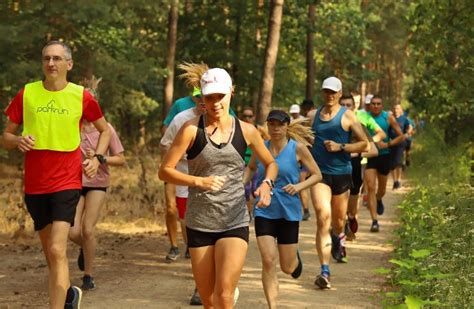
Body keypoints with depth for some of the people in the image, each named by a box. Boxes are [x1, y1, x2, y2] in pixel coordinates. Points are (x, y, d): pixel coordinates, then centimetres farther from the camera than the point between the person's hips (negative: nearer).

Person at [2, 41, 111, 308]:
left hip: (67, 183, -3)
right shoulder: (27, 93, 1)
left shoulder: (82, 96, -2)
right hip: (35, 184, 3)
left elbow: (105, 130, 14)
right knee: (50, 252, 16)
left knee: (57, 251, -15)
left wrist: (97, 158, -2)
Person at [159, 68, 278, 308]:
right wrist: (199, 181, -19)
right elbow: (165, 170, -5)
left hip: (235, 222, 0)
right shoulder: (192, 130, -5)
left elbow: (271, 164, 17)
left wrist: (267, 184, -5)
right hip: (199, 223, 0)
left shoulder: (246, 131, 2)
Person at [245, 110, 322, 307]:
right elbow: (250, 168, 22)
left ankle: (295, 256, 46)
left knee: (287, 267, 8)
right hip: (264, 212, 1)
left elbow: (317, 175, 0)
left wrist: (299, 186, -17)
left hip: (289, 212, -1)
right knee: (268, 261, -13)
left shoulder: (297, 148, -7)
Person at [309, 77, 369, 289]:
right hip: (319, 173, 0)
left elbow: (364, 144, -3)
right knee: (323, 216, -18)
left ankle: (339, 237, 55)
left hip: (342, 173, 0)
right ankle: (324, 271, -20)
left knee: (338, 220, 14)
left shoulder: (347, 116, -1)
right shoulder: (314, 115, 8)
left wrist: (340, 147, -14)